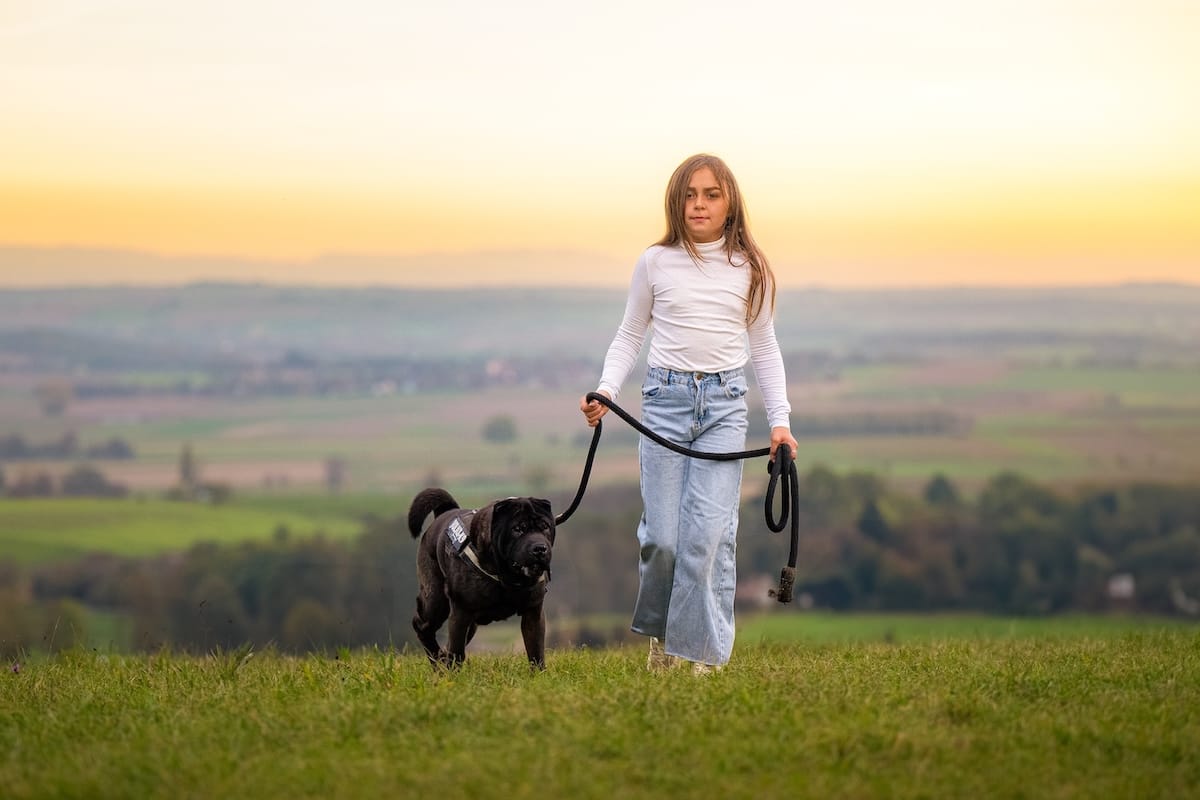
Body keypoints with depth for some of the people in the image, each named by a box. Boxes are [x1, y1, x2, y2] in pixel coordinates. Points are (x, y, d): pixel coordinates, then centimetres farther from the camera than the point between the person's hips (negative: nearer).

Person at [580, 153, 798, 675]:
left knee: (709, 533, -10)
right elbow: (629, 336, 13)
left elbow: (763, 347, 14)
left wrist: (780, 420, 8)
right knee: (661, 535, -5)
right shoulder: (656, 263, 6)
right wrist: (607, 390, -3)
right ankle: (660, 630, 20)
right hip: (666, 398, 0)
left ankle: (704, 651, -3)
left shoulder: (750, 270, 8)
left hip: (725, 403, 0)